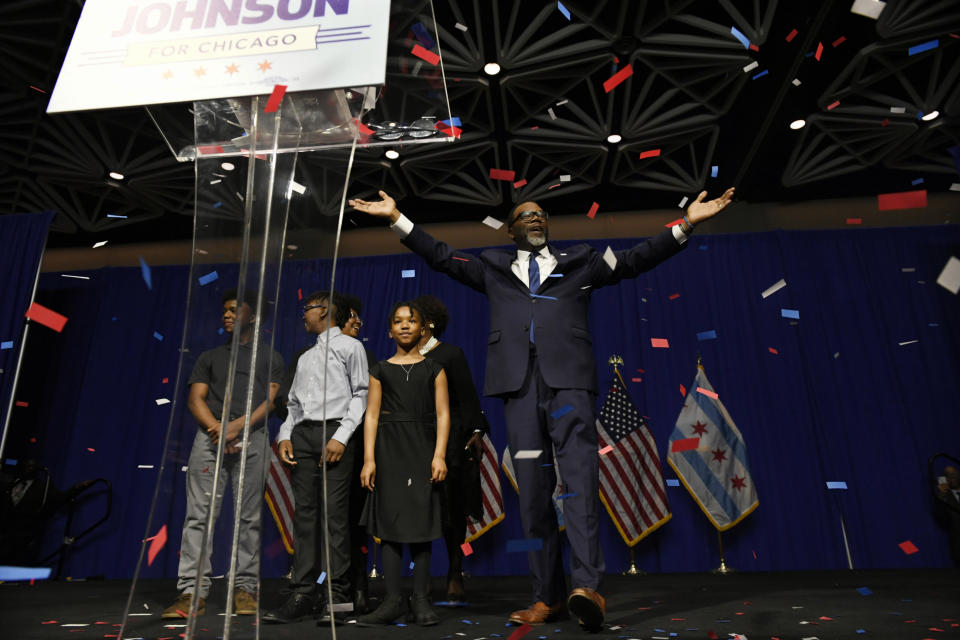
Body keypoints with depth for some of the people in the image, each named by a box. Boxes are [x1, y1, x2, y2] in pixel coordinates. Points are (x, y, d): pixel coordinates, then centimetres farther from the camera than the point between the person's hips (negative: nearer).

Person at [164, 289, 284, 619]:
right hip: (209, 438, 2)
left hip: (251, 439, -2)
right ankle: (192, 592, -4)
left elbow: (271, 400, 4)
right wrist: (217, 429, -8)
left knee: (249, 517, -3)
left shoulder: (269, 357, 17)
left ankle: (245, 588, 2)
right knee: (199, 514, -6)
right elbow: (195, 399, 11)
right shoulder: (209, 357, 23)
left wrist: (238, 426, -11)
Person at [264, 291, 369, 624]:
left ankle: (337, 595, -5)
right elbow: (293, 402, 22)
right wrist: (285, 435, 4)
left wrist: (341, 436, -14)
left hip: (334, 431, -6)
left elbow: (360, 394, -3)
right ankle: (302, 594, 4)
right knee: (304, 511, 2)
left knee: (335, 512, -9)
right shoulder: (305, 357, 26)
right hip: (302, 433, 6)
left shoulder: (349, 346, 6)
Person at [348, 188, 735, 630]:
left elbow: (635, 260, 16)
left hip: (569, 379, -1)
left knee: (580, 478, -16)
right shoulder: (493, 268, 25)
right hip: (519, 383, 1)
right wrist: (396, 218, 17)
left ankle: (586, 586, -19)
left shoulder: (579, 263, 22)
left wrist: (686, 223, 7)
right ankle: (547, 597, 5)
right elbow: (442, 257, 23)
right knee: (532, 491, 0)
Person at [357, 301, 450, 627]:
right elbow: (372, 416, 4)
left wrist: (439, 455, -10)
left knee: (420, 521, 0)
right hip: (389, 449, 1)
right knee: (390, 521, -1)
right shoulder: (380, 370, 10)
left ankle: (421, 597, 9)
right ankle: (393, 600, 5)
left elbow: (442, 414, 1)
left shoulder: (434, 370, 9)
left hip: (422, 449, 0)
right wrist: (369, 458, -5)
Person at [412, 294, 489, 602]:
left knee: (450, 510, 2)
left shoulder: (451, 354, 1)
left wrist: (476, 431, -12)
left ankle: (455, 575, 16)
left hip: (447, 441, -3)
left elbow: (467, 395, -3)